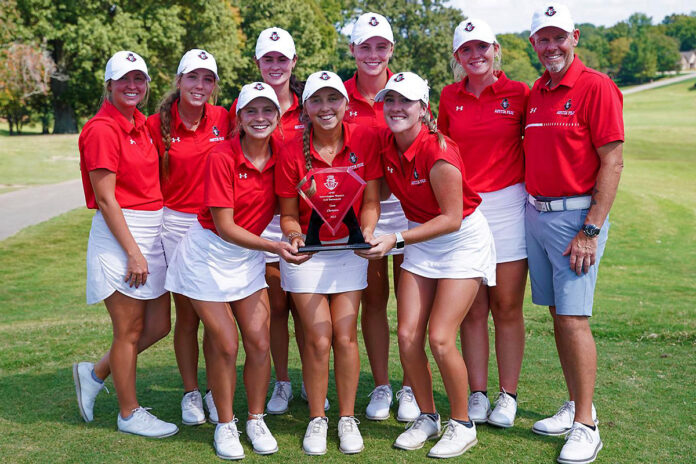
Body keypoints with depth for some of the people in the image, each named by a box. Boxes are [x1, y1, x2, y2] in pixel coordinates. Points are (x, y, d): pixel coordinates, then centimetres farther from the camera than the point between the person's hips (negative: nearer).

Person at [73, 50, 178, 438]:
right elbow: (105, 199, -16)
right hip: (119, 235, -8)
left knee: (159, 325, 13)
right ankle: (129, 414, 20)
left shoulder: (141, 125, 11)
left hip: (151, 233, 8)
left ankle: (95, 374, 32)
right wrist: (132, 252, -17)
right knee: (130, 331, 3)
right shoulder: (102, 130, -13)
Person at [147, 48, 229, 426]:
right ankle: (191, 395, 20)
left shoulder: (223, 119, 1)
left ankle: (217, 393, 20)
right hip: (177, 225, -1)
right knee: (187, 315, 6)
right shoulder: (157, 124, -4)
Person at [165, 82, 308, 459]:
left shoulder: (280, 153, -5)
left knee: (259, 342, 3)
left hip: (248, 256, 5)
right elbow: (224, 226, -20)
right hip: (209, 255, -5)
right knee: (225, 345, -1)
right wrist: (275, 247, -28)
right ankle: (225, 425, 18)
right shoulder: (222, 157, -20)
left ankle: (256, 421, 22)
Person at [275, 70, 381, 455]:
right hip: (307, 251, -1)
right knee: (318, 339, -3)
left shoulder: (365, 140, -8)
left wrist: (365, 233, -20)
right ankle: (316, 419, 15)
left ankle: (348, 419, 16)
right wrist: (294, 236, -22)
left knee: (345, 336, 0)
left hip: (349, 250, 1)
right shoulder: (293, 151, -11)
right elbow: (289, 213, -2)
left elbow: (370, 202, -2)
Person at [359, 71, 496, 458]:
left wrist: (397, 240, -26)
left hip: (463, 241, -6)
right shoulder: (386, 144, -5)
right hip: (421, 241, 6)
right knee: (408, 336, -2)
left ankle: (462, 424, 9)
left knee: (440, 338, -12)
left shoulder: (437, 151, -25)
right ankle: (428, 418, 19)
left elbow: (451, 218, -21)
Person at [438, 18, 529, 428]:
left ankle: (508, 396, 13)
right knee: (472, 309, 5)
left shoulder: (519, 94, 1)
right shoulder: (450, 97, 9)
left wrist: (533, 192, 0)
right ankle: (478, 395, 15)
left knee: (507, 307, 2)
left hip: (507, 205, -2)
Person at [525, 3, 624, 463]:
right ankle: (575, 407, 24)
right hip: (535, 213, 7)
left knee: (573, 318, -8)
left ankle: (586, 426, 1)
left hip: (576, 215, -7)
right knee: (558, 315, 11)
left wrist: (590, 230, -17)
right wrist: (531, 208, 8)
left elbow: (612, 162, -13)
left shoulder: (596, 87, -9)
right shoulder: (535, 93, 13)